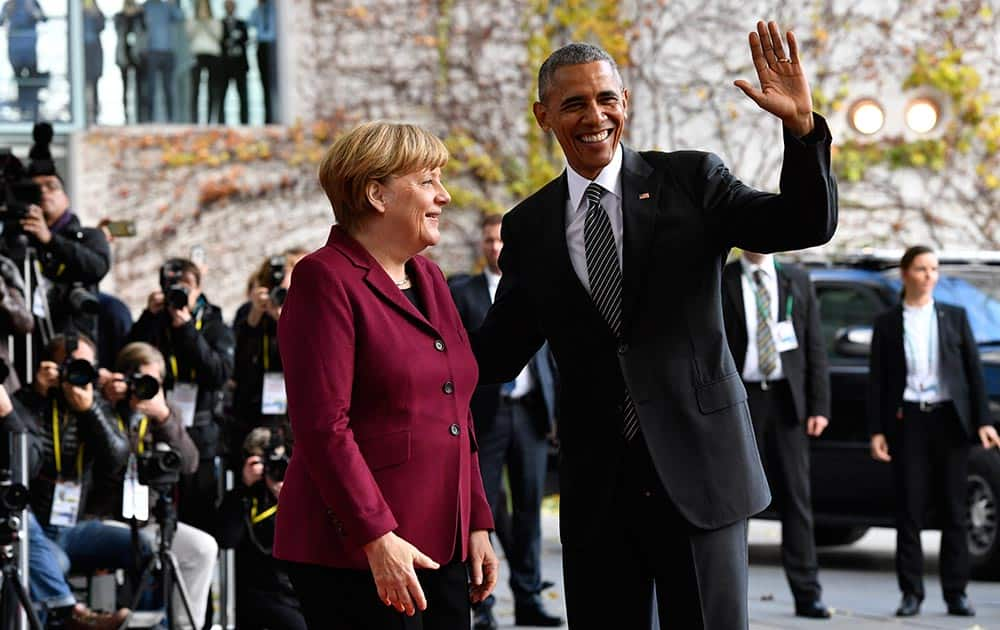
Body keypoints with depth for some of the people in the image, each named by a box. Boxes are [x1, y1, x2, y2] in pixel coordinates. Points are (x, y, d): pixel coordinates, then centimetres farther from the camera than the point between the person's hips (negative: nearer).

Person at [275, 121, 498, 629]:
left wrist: (477, 525, 15)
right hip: (354, 552, -8)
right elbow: (322, 426, -16)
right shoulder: (327, 279, -8)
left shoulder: (427, 278, 17)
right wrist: (376, 538, -21)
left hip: (441, 544, 8)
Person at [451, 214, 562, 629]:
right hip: (485, 412, -3)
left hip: (530, 411, 3)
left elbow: (553, 353, 13)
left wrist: (557, 408, 7)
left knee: (529, 506, 5)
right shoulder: (463, 295, 3)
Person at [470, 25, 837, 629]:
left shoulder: (690, 180, 2)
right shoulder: (529, 228, 9)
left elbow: (808, 224, -6)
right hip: (596, 485, 2)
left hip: (696, 466, -2)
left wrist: (802, 127, -22)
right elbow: (498, 355, 10)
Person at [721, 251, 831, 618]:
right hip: (740, 400, -2)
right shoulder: (721, 283, 2)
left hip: (787, 400, 2)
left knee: (796, 497, 0)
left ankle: (806, 593, 0)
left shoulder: (797, 281, 9)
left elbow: (815, 347, 8)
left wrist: (819, 407, -1)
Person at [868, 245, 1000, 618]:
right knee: (910, 510, -1)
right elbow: (877, 380, 5)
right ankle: (911, 593, 3)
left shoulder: (955, 318, 10)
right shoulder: (887, 324, 7)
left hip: (949, 420, 1)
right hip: (908, 422, -1)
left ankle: (956, 593, 6)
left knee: (953, 511, 2)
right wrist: (876, 430, -3)